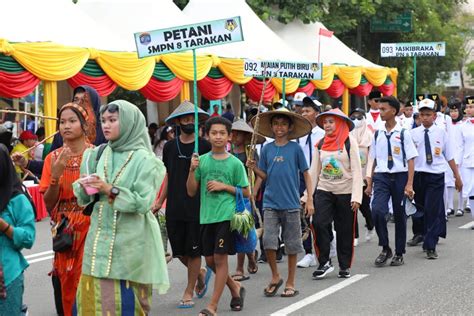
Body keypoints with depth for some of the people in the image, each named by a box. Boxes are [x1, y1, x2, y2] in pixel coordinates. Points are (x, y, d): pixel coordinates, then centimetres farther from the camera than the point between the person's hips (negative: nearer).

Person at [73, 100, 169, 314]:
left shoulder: (143, 160, -6)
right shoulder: (98, 155, 9)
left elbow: (143, 203, -13)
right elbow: (83, 197, 11)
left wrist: (111, 190, -19)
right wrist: (85, 187, -10)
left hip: (129, 242, -5)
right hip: (99, 238, 5)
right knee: (94, 297, 5)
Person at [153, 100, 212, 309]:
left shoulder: (204, 146, -2)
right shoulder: (170, 147, 8)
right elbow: (168, 176, 15)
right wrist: (160, 202, 12)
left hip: (197, 206, -4)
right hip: (174, 208, 4)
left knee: (193, 251, 1)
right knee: (179, 251, 7)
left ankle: (189, 292, 14)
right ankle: (201, 274, 34)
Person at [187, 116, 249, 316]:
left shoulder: (235, 163, -2)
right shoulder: (202, 160, 6)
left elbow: (246, 192, 1)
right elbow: (192, 191, 6)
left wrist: (224, 186, -11)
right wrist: (192, 170, -9)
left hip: (227, 215, -4)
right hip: (207, 216, 4)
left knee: (220, 258, -4)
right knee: (210, 260, 10)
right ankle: (235, 287, 34)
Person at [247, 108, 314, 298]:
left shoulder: (295, 148, -1)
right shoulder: (267, 149, 5)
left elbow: (306, 174, 3)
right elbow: (265, 176, 11)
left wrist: (310, 200, -2)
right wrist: (254, 168, -9)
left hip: (291, 204, -1)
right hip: (270, 203, 1)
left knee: (292, 245, 4)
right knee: (268, 241, -8)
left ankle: (290, 283, 18)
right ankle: (275, 277, 14)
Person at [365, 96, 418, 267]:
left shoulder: (403, 133, -3)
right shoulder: (378, 134, 7)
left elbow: (411, 160, -3)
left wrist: (409, 184, -10)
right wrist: (369, 183, 13)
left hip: (400, 176, -2)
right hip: (381, 176, 2)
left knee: (400, 215, 7)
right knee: (377, 211, -17)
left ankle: (399, 253, 21)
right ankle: (385, 248, -1)